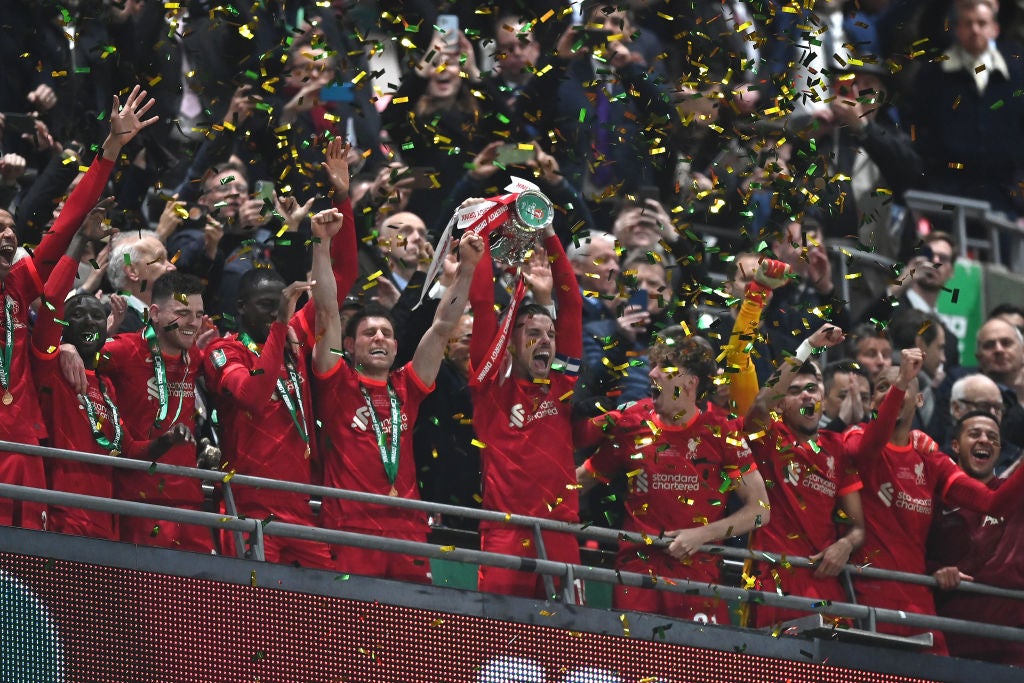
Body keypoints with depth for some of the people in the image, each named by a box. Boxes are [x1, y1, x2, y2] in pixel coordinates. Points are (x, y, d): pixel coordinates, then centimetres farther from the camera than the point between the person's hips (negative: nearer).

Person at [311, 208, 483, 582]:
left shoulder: (406, 389, 17)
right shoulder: (338, 385, 8)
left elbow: (443, 325, 18)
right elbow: (328, 312, 0)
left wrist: (467, 267, 12)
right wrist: (322, 244, -6)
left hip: (408, 531, 4)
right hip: (350, 531, -4)